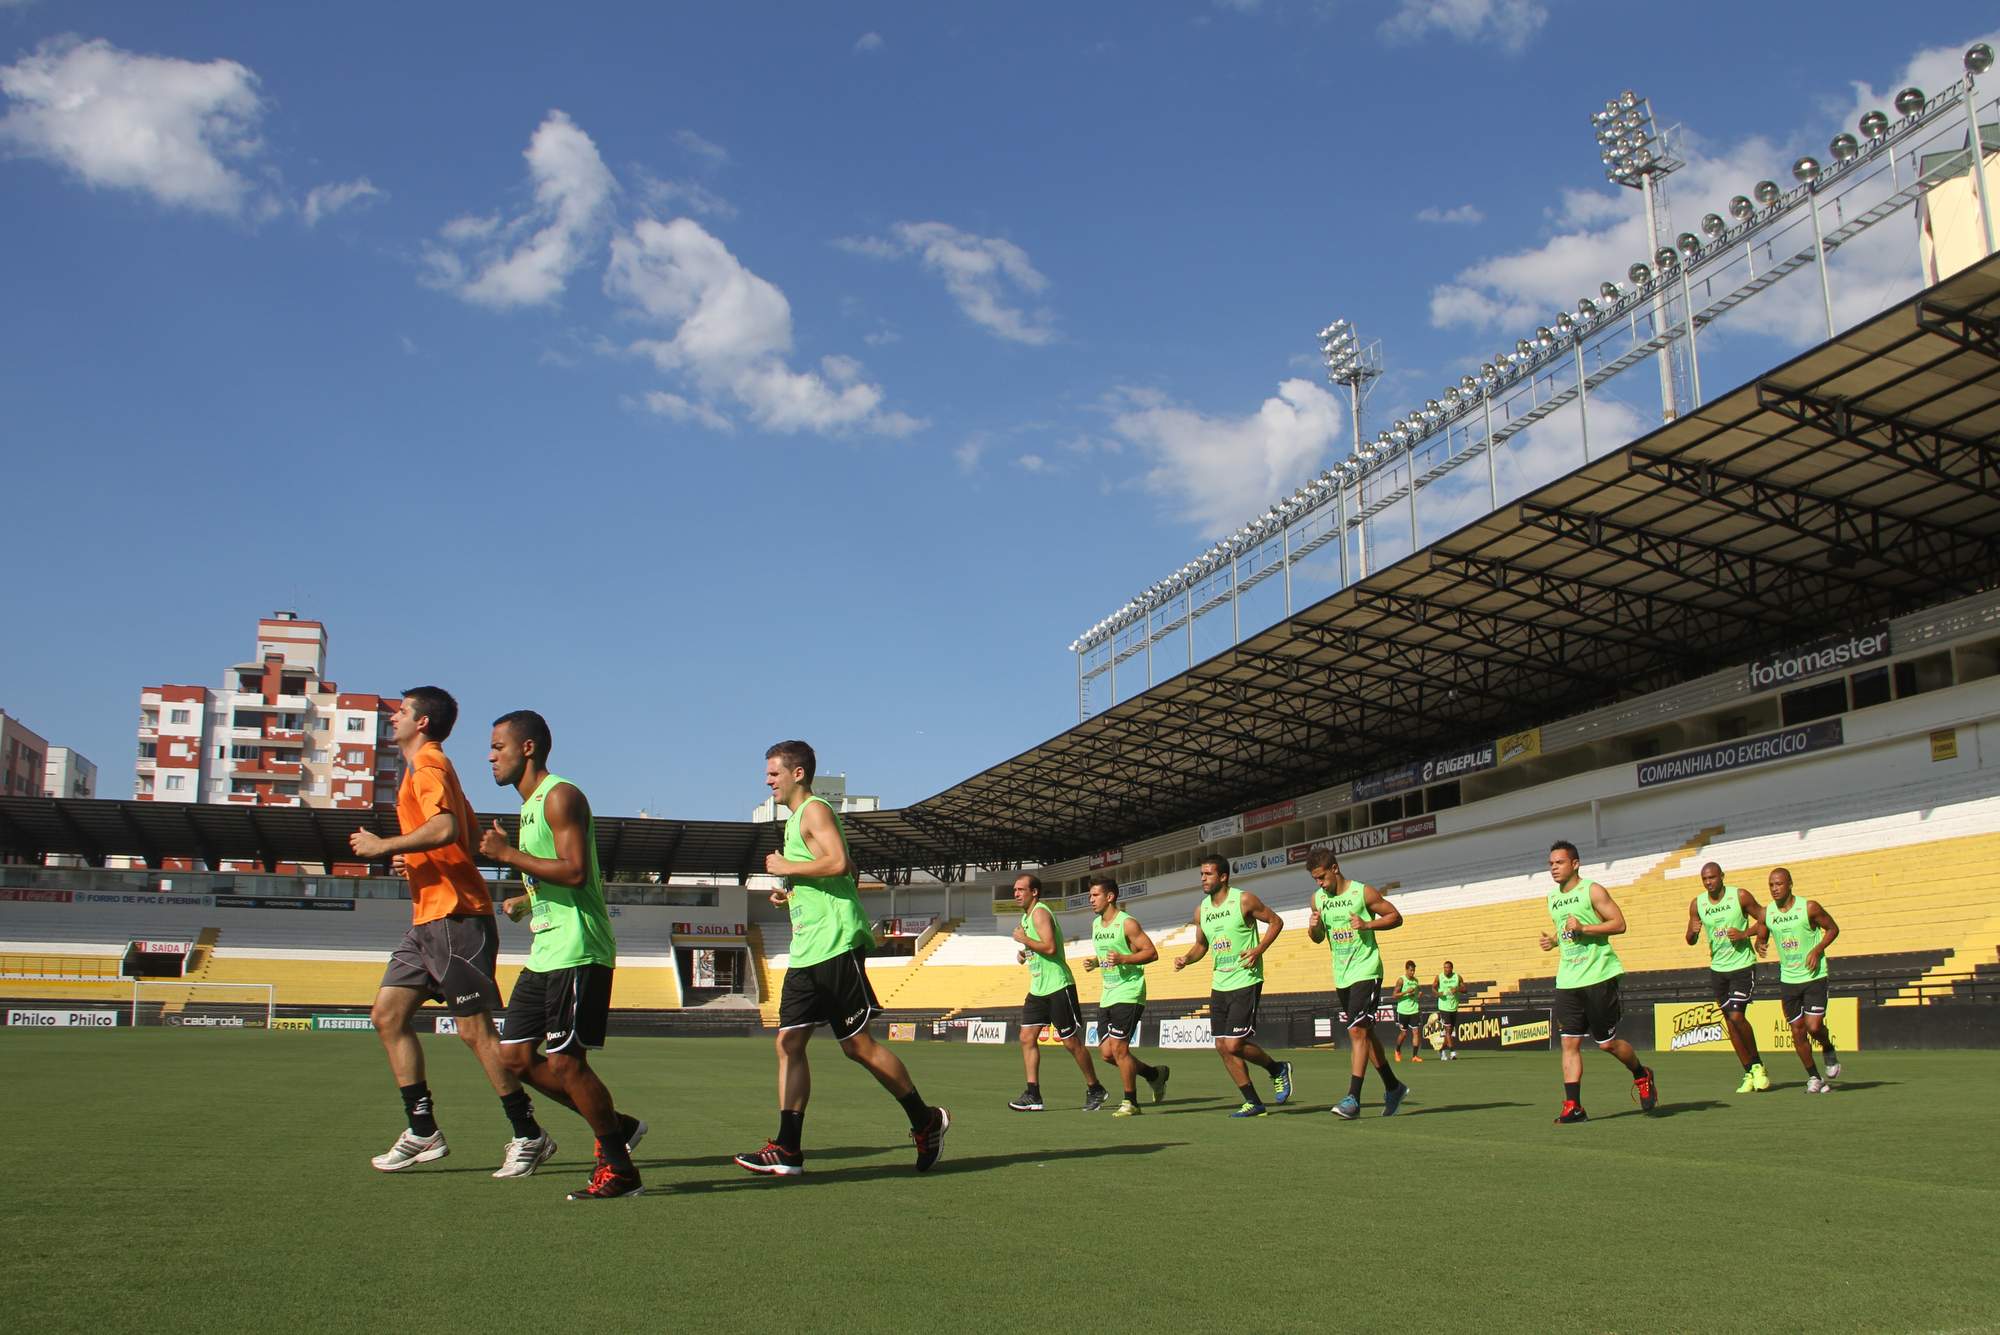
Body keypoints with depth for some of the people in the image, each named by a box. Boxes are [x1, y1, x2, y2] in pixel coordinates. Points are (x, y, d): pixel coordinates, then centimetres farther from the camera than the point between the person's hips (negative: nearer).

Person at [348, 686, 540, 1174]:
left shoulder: (427, 764, -11)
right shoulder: (430, 767, 20)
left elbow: (446, 828, -29)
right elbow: (472, 834, 26)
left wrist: (383, 846, -18)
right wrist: (412, 859, 15)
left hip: (455, 916, -10)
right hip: (429, 916, 10)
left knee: (476, 1030, -6)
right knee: (387, 1014, 8)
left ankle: (528, 1134, 3)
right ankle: (422, 1132, 12)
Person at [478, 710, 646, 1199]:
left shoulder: (560, 796, -12)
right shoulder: (531, 805, 19)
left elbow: (574, 871, -23)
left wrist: (508, 854, -18)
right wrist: (524, 902, 17)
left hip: (577, 952, -10)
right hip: (546, 953, 10)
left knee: (564, 1063, -7)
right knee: (514, 1055, 9)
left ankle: (619, 1169, 5)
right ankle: (616, 1127, 19)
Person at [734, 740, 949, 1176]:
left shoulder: (814, 810, -8)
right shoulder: (796, 819, 22)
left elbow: (839, 863, -24)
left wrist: (786, 868, -13)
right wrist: (791, 892, 14)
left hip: (835, 946, -10)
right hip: (806, 952, 10)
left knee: (858, 1045, -4)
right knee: (789, 1042, 2)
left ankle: (926, 1121, 10)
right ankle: (787, 1150, 3)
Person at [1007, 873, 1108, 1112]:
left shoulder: (1040, 913, -15)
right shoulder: (1026, 916, 15)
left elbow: (1050, 947, -27)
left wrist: (1024, 939, -17)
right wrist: (1023, 953, 8)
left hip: (1058, 986, -10)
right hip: (1038, 988, 10)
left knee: (1071, 1042, -1)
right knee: (1027, 1037, 0)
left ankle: (1095, 1090, 14)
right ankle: (1033, 1095, 1)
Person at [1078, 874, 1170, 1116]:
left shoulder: (1127, 923, -12)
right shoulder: (1096, 924, 12)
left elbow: (1152, 952, -14)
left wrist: (1123, 959, -25)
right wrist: (1094, 962, 5)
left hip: (1128, 994, -8)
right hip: (1108, 996, 8)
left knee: (1118, 1048, -11)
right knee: (1106, 1052, 5)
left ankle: (1130, 1102, 5)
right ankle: (1154, 1074, 24)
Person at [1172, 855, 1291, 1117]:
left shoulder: (1244, 900, -10)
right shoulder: (1201, 909, 8)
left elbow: (1276, 921, -2)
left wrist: (1258, 950, -15)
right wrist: (1186, 959, -1)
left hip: (1246, 983, -7)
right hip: (1219, 985, 7)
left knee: (1234, 1045, -13)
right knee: (1222, 1047, 4)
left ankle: (1278, 1069, 14)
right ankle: (1253, 1103, 15)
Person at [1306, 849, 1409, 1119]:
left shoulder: (1363, 892, -9)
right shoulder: (1317, 899, 7)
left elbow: (1396, 917, -3)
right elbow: (1318, 938, 16)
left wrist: (1368, 924, -18)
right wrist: (1314, 927, -6)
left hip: (1366, 972, -7)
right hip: (1341, 976, 7)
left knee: (1357, 1031, -16)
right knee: (1365, 1033, 13)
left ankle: (1353, 1099, -18)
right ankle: (1393, 1088, 28)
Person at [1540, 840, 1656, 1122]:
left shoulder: (1592, 890, -6)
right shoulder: (1552, 897, 15)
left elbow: (1619, 923, -11)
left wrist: (1583, 928, -21)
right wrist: (1553, 940, 7)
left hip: (1599, 976, -6)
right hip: (1567, 980, 6)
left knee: (1606, 1043, 1)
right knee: (1569, 1042, -3)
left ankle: (1642, 1075, 30)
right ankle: (1573, 1107, -3)